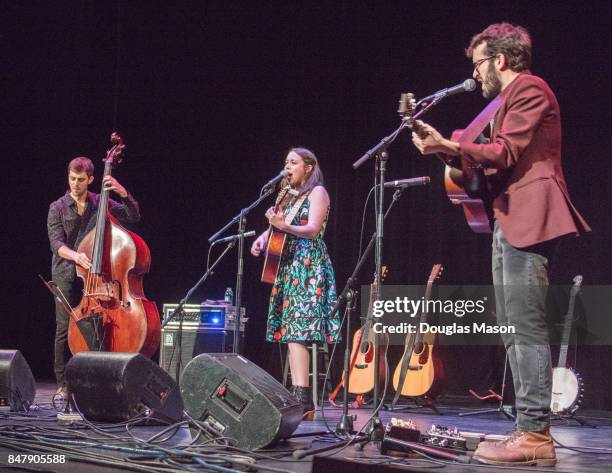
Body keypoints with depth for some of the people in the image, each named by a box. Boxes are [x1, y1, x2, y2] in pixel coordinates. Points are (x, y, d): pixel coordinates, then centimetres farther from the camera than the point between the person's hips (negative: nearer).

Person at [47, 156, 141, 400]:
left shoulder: (101, 203, 7)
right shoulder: (57, 208, 2)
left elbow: (133, 216, 0)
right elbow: (56, 244, -8)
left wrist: (123, 193, -16)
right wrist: (74, 255, -28)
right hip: (66, 274, -1)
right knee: (65, 328, -3)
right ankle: (63, 383, 4)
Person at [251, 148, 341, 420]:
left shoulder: (317, 192, -2)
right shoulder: (290, 195, 23)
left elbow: (313, 230, -15)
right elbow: (277, 225, 25)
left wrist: (285, 226, -33)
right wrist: (264, 236, 3)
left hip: (307, 267, -8)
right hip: (287, 266, 8)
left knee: (296, 330, -18)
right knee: (290, 331, 3)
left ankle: (303, 400, -23)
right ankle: (296, 398, 5)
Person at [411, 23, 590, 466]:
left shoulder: (529, 88, -5)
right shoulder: (510, 99, 26)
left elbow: (505, 152, -16)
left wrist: (447, 145, -18)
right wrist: (455, 154, 18)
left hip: (528, 219, -11)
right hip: (509, 221, 11)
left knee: (526, 328, -14)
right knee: (514, 330, 9)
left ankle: (535, 434, -14)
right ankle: (531, 430, 12)